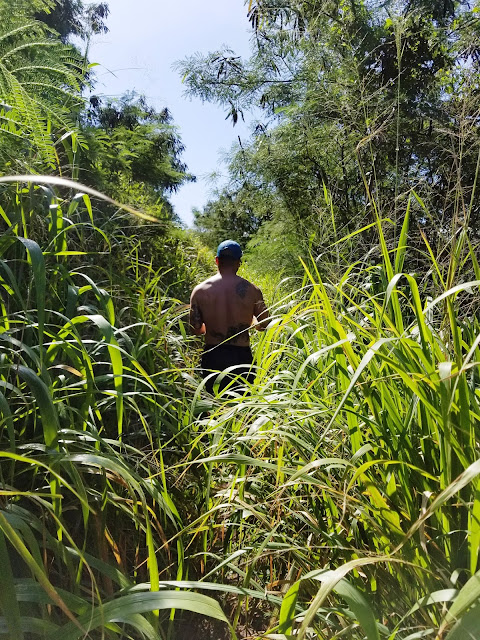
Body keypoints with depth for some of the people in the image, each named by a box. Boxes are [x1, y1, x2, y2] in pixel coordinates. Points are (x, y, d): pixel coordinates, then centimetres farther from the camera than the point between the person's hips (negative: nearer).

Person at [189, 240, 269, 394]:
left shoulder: (200, 290, -6)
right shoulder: (252, 290, -8)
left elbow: (195, 329, -2)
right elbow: (263, 325, 2)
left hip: (212, 357, 1)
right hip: (241, 356, -1)